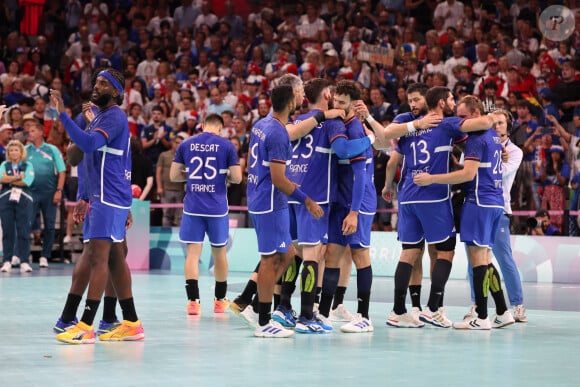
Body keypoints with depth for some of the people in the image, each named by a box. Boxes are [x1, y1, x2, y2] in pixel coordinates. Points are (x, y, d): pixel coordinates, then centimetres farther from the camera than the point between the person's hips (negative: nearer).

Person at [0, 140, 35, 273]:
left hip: (23, 200, -1)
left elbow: (27, 181, -9)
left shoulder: (28, 166, 7)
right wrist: (18, 177, -7)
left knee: (24, 231, -5)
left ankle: (24, 261, -3)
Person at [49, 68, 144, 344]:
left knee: (98, 258, -12)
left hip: (109, 197, -10)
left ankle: (85, 327, -15)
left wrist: (63, 115, -32)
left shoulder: (114, 116, -11)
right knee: (114, 259, 11)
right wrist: (85, 197, 23)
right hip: (100, 197, 10)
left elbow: (90, 143, -29)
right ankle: (131, 324, 14)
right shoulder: (100, 116, 20)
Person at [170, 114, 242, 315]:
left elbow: (173, 175, 5)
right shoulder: (227, 146, -2)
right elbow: (237, 178, -5)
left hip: (192, 207, 1)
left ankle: (193, 301, -10)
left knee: (193, 253, 1)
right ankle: (220, 301, 23)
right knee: (219, 253, 14)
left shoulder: (186, 144, 3)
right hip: (217, 207, -1)